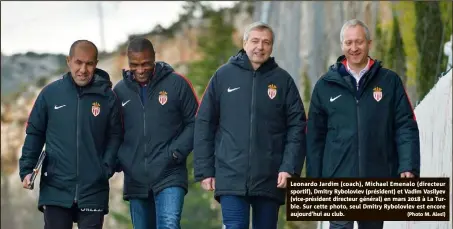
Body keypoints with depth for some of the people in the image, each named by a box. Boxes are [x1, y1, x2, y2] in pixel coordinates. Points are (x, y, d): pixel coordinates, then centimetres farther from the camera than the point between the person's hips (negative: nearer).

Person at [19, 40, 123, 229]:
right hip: (55, 189, 0)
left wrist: (107, 168, -10)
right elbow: (35, 133, 7)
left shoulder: (107, 97, 1)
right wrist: (26, 169, -3)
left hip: (93, 191, 0)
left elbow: (115, 136, 5)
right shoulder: (50, 93, 1)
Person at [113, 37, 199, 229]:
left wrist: (176, 152, -11)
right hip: (135, 179, 4)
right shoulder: (120, 90, 7)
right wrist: (119, 159, -1)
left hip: (170, 176, -4)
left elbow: (194, 123, 1)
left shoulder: (177, 84, -2)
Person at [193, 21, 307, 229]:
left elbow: (297, 127, 2)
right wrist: (204, 170, 0)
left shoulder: (283, 80, 5)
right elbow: (204, 125, 5)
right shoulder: (223, 76, 4)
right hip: (231, 177, -1)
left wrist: (290, 168, -9)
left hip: (270, 179, 1)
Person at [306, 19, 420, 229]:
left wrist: (408, 167, -11)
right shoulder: (326, 85, 6)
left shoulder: (389, 81, 4)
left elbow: (406, 127, 1)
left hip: (378, 180, 1)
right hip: (339, 179, -1)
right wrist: (314, 179, 4)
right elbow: (315, 136, 8)